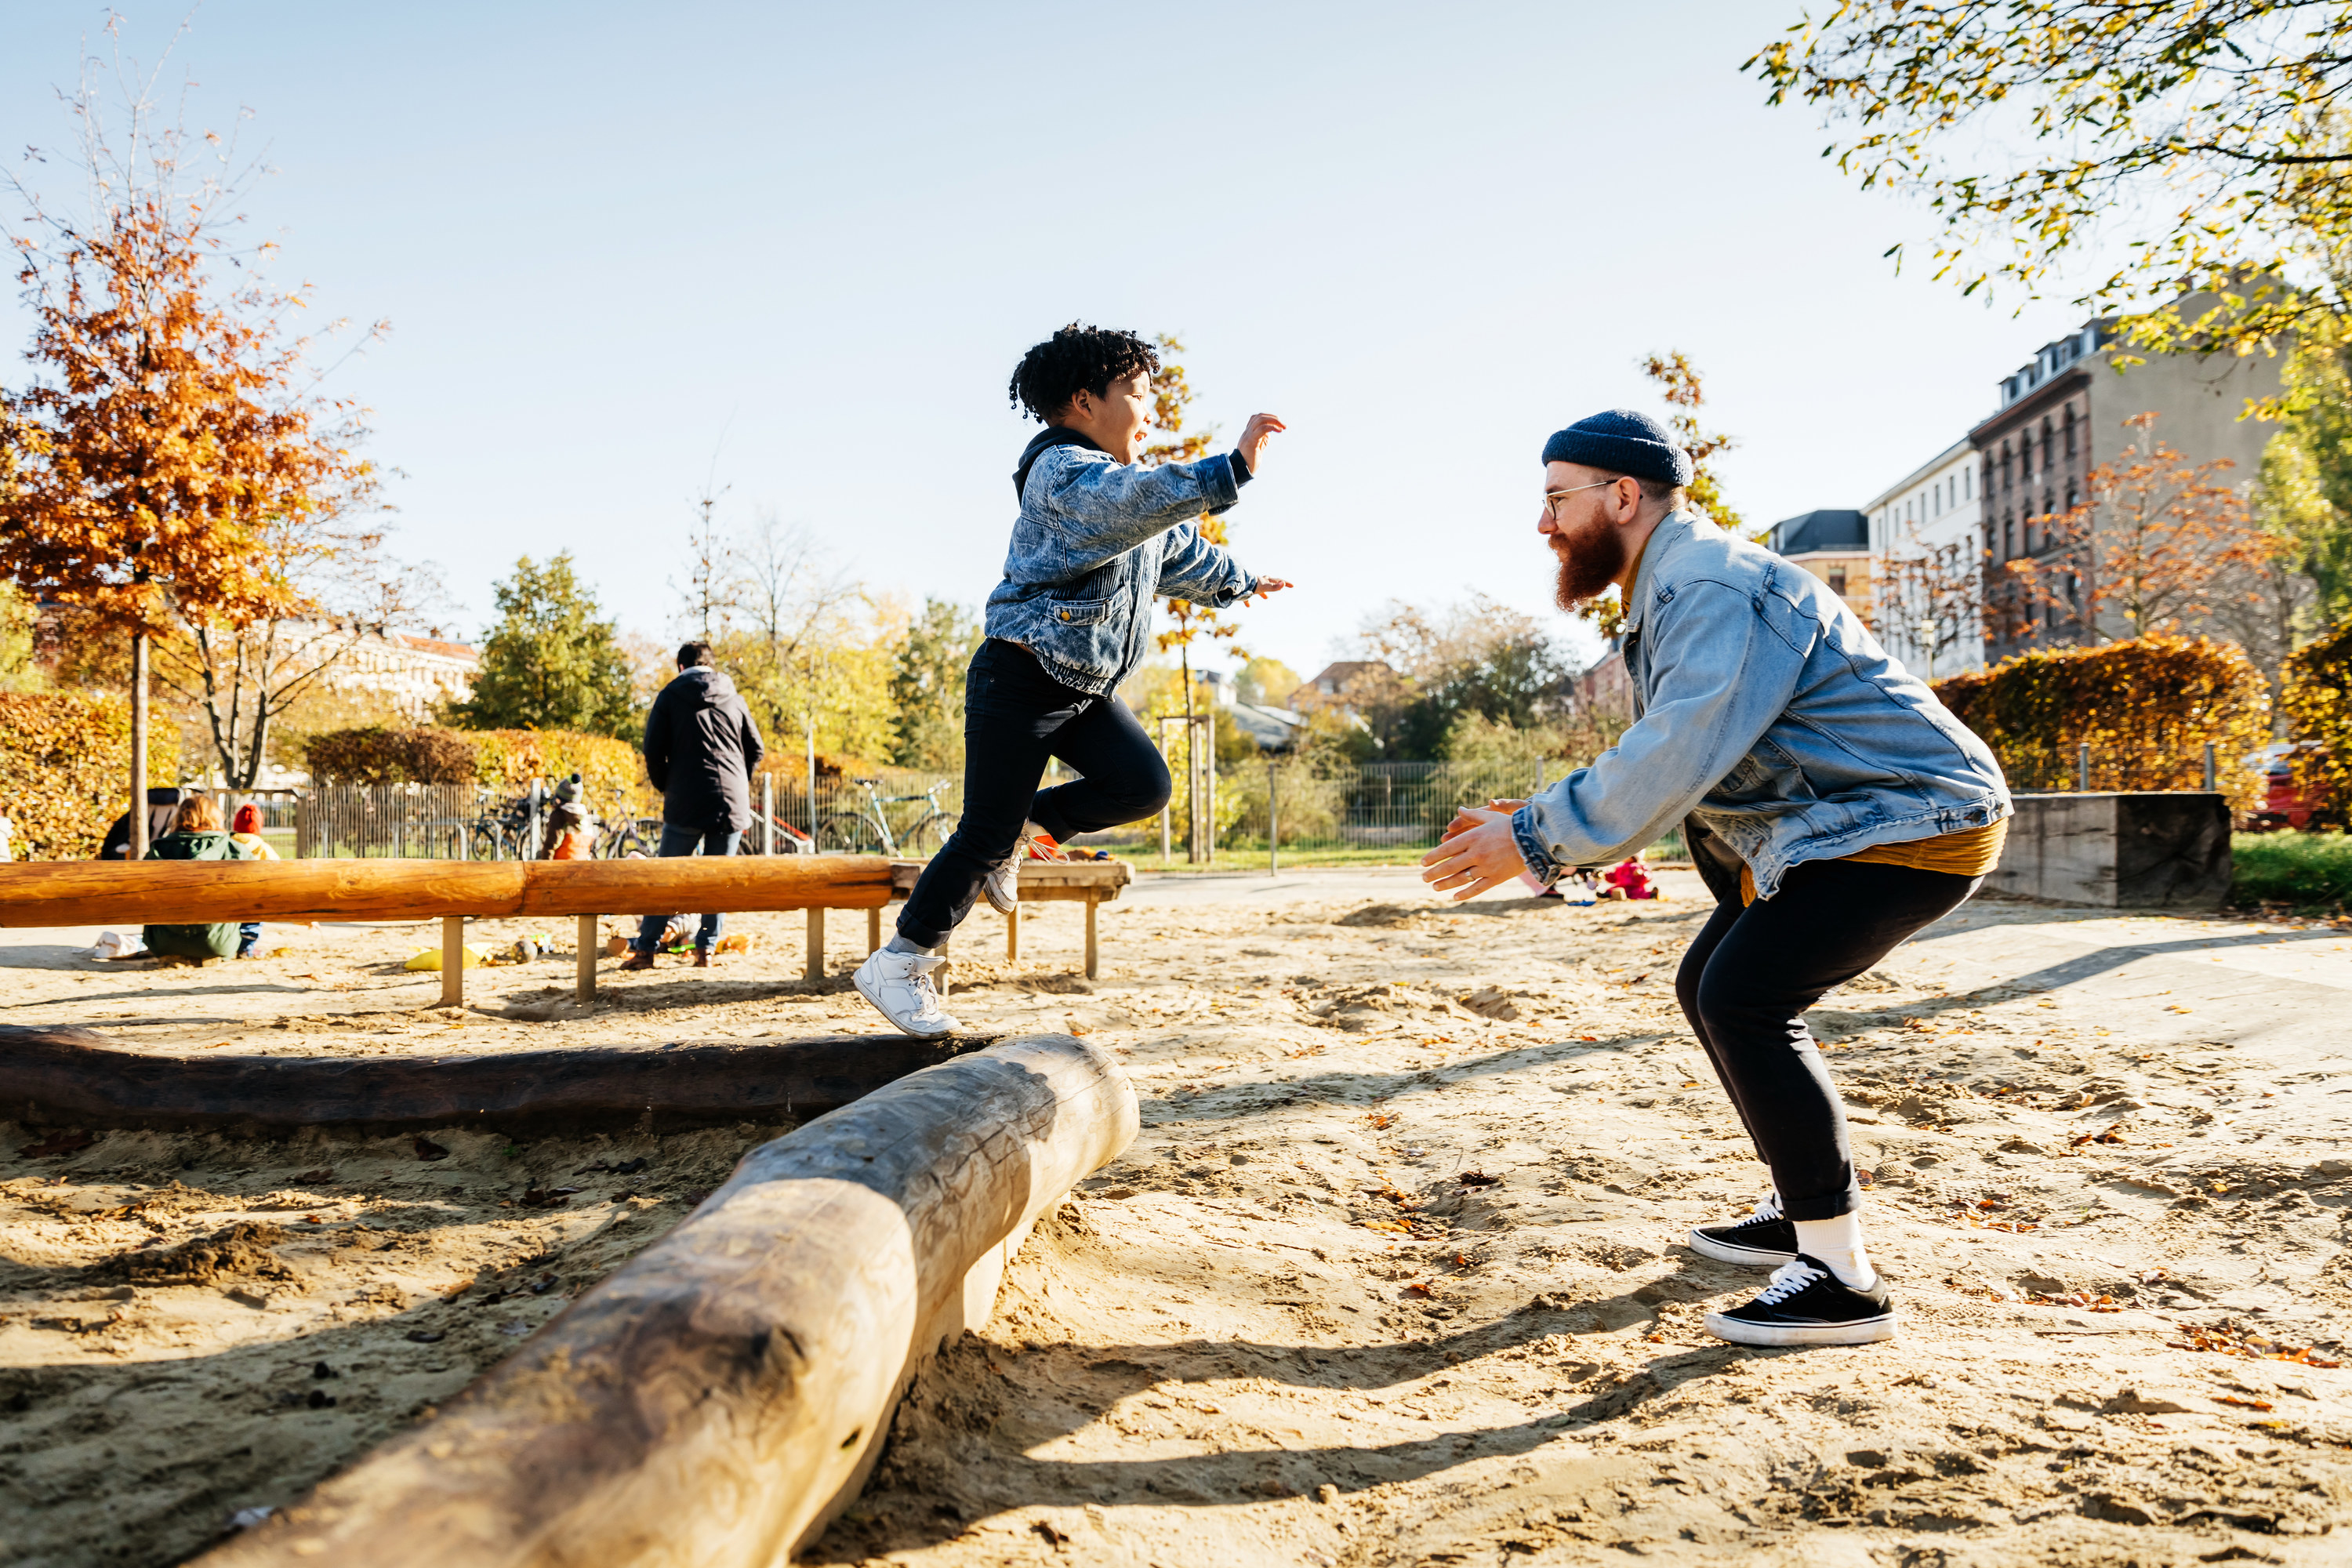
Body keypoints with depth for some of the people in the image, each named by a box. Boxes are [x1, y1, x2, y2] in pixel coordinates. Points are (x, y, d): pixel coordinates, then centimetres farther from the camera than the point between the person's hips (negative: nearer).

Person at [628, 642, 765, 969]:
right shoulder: (733, 698, 11)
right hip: (733, 802, 2)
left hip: (686, 803, -2)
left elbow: (654, 750, -1)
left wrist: (666, 788, 13)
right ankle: (706, 950, 6)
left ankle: (646, 950, 6)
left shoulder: (671, 696, 4)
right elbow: (756, 750, 11)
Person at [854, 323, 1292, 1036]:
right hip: (1021, 678, -9)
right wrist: (1230, 470, -45)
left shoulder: (1130, 478, 16)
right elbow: (1137, 502, -38)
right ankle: (899, 963, 4)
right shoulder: (1062, 472, -16)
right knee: (985, 835, -9)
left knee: (1143, 785, -9)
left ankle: (1024, 825, 11)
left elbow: (1180, 550, 34)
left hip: (1085, 686, 9)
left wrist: (1238, 581, 46)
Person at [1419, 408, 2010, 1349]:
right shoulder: (1673, 594, 15)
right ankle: (1803, 1212, 25)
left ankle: (1844, 1280, -14)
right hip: (1832, 825, 11)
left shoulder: (1715, 585, -20)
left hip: (1912, 822, -11)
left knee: (1746, 1000, -21)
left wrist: (1535, 838, -27)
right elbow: (1668, 762, 13)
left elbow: (1680, 755, -32)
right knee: (1711, 986, 14)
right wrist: (1537, 824, 3)